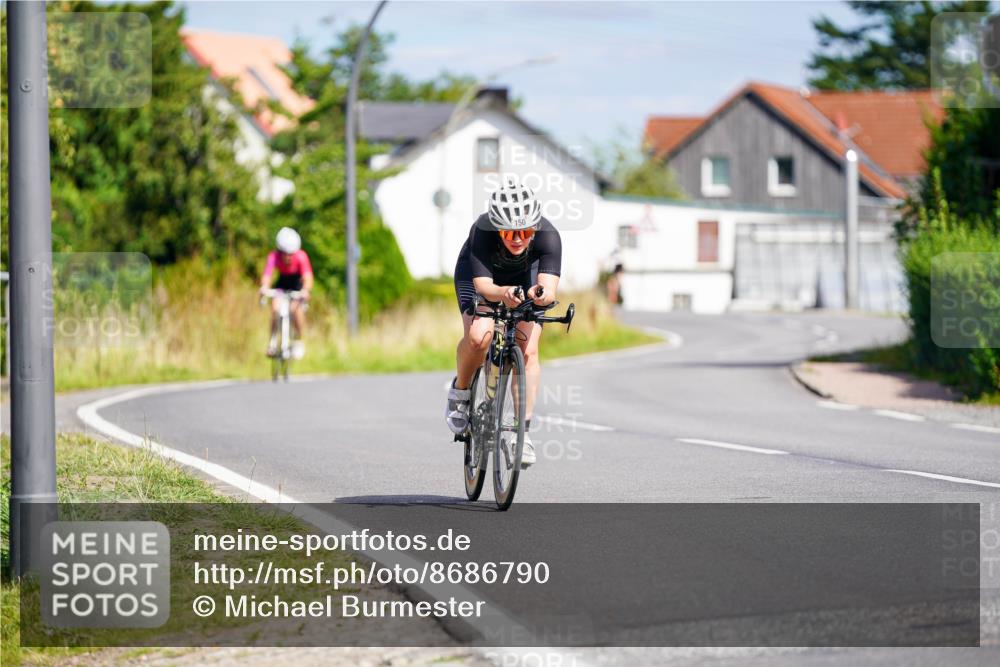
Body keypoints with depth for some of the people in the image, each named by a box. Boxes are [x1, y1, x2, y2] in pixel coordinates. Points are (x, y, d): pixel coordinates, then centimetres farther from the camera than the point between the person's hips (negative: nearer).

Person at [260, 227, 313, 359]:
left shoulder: (301, 256, -32)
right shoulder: (274, 256, -30)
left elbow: (308, 277, -43)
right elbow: (267, 275, -43)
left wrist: (306, 290, -65)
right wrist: (264, 287, -66)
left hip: (297, 284, -2)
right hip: (282, 282, 2)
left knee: (296, 308, -26)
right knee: (275, 308, -23)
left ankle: (299, 342, -7)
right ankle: (273, 341, -4)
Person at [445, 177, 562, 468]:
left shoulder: (548, 236, -36)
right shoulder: (482, 232, -38)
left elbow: (550, 289, -43)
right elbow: (483, 286, -42)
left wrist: (540, 294, -67)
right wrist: (503, 294, -64)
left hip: (524, 276, 2)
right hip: (478, 274, -2)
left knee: (528, 350, -15)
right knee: (479, 336, -28)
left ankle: (523, 431, -4)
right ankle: (460, 391, 1)